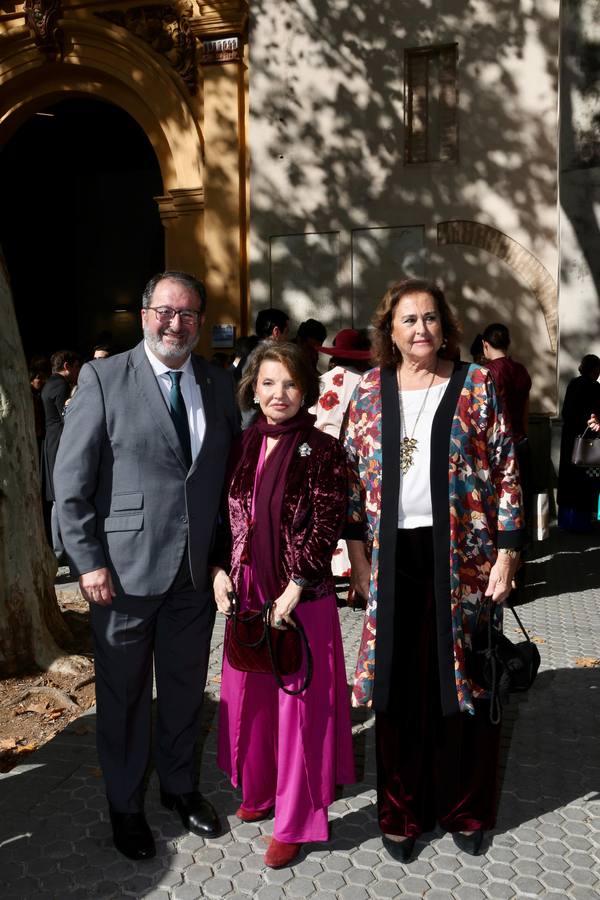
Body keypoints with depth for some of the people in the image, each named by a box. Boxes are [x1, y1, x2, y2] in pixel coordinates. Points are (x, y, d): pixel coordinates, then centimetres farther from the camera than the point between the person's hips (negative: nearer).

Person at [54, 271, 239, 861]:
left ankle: (179, 786, 43)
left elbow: (233, 469, 8)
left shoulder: (219, 384, 4)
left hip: (197, 570, 4)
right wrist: (88, 562, -12)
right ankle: (125, 804, 36)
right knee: (123, 696, 14)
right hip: (124, 570, -3)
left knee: (185, 690, 19)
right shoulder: (103, 378, -8)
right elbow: (71, 480, -9)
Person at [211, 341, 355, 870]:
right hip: (245, 593, 5)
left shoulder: (322, 451, -9)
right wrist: (220, 571, 0)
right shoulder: (242, 447, 6)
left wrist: (294, 589, -17)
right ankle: (259, 792, 40)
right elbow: (225, 516, 11)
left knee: (300, 703, 5)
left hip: (302, 597, -5)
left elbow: (327, 527, -13)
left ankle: (295, 822, 22)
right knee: (248, 697, 17)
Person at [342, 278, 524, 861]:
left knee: (462, 680, 9)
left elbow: (506, 473, -1)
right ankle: (402, 810, 27)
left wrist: (506, 554, -6)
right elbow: (353, 477, 8)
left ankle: (464, 808, 30)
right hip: (393, 557, 1)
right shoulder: (369, 391, 6)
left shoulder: (477, 386, 0)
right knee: (398, 684, 8)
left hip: (462, 557, -1)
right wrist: (357, 552, 2)